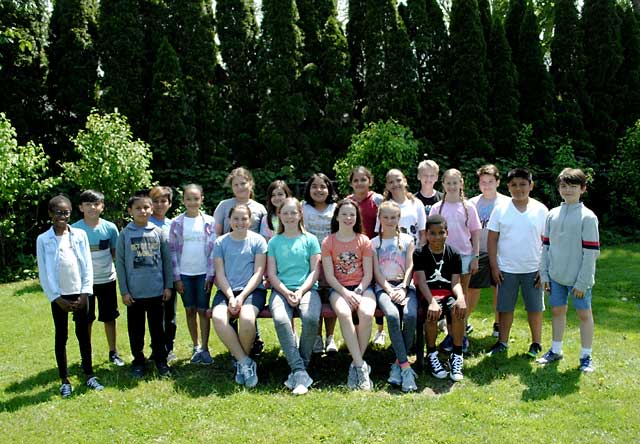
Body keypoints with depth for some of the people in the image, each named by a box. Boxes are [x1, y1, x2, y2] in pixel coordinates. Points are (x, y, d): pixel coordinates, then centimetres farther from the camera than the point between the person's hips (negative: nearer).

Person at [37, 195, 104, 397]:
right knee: (61, 336, 8)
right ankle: (65, 380, 17)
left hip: (79, 293, 1)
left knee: (83, 334, 8)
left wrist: (85, 292, -6)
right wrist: (57, 297, -8)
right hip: (58, 296, -1)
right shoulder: (43, 240, -3)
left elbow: (87, 265, 0)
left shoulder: (80, 235, 0)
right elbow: (44, 272, -4)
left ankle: (89, 375, 19)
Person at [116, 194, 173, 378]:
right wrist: (124, 291, -4)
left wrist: (168, 286, 2)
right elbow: (120, 263, -2)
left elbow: (167, 260, 4)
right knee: (136, 329, 11)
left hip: (156, 291, 1)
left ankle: (161, 360, 23)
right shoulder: (125, 234, -3)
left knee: (157, 327, 11)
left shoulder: (159, 233, 0)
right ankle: (138, 361, 25)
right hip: (134, 292, 0)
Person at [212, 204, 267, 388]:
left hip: (252, 290, -2)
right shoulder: (221, 242, 10)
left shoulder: (258, 241, 4)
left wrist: (242, 296, -12)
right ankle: (245, 361, -14)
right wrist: (231, 297, -11)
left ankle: (240, 360, -6)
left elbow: (258, 273, -1)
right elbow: (220, 274, 4)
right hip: (227, 290, 2)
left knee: (247, 318, -33)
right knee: (218, 317, -30)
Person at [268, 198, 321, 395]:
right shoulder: (274, 241, 14)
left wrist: (301, 291, -10)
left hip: (307, 288, -1)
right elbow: (272, 274, 7)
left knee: (311, 318, -33)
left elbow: (315, 271, 4)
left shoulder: (310, 239, 11)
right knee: (280, 319, -32)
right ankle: (300, 372, -27)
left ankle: (299, 368, -15)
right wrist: (287, 293, -9)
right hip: (281, 290, 1)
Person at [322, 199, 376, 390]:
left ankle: (355, 365, -16)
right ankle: (361, 366, -28)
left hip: (362, 287, 1)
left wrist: (358, 292, -12)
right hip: (339, 288, -1)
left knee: (366, 314, -31)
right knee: (344, 314, -34)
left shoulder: (364, 241, 8)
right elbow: (329, 276, -1)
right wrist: (346, 293, -15)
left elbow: (368, 274, 4)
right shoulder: (328, 242, 5)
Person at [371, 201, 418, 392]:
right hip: (383, 287, -1)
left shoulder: (407, 240, 13)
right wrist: (390, 291, -10)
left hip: (405, 286, 1)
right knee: (392, 315, -32)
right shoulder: (374, 243, 12)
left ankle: (398, 363, -16)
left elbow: (409, 267, 4)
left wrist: (403, 289, -11)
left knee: (410, 315, -30)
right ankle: (405, 366, -28)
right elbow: (377, 272, 4)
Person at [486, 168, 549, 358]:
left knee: (535, 308, 10)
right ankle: (502, 342, 24)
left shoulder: (540, 210, -1)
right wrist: (494, 267, -4)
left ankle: (536, 343, 26)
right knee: (505, 308, 9)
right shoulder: (500, 209, -1)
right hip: (506, 269, 0)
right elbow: (492, 239, 1)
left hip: (532, 269, 0)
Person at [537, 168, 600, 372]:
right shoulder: (552, 215, 5)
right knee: (557, 311, 15)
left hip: (579, 279, -5)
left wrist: (582, 282, -14)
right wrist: (544, 274, 4)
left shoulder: (587, 217, -11)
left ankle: (586, 356, 21)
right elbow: (546, 246, 8)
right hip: (556, 277, 5)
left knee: (584, 314, 8)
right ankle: (556, 350, 30)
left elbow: (591, 252, -13)